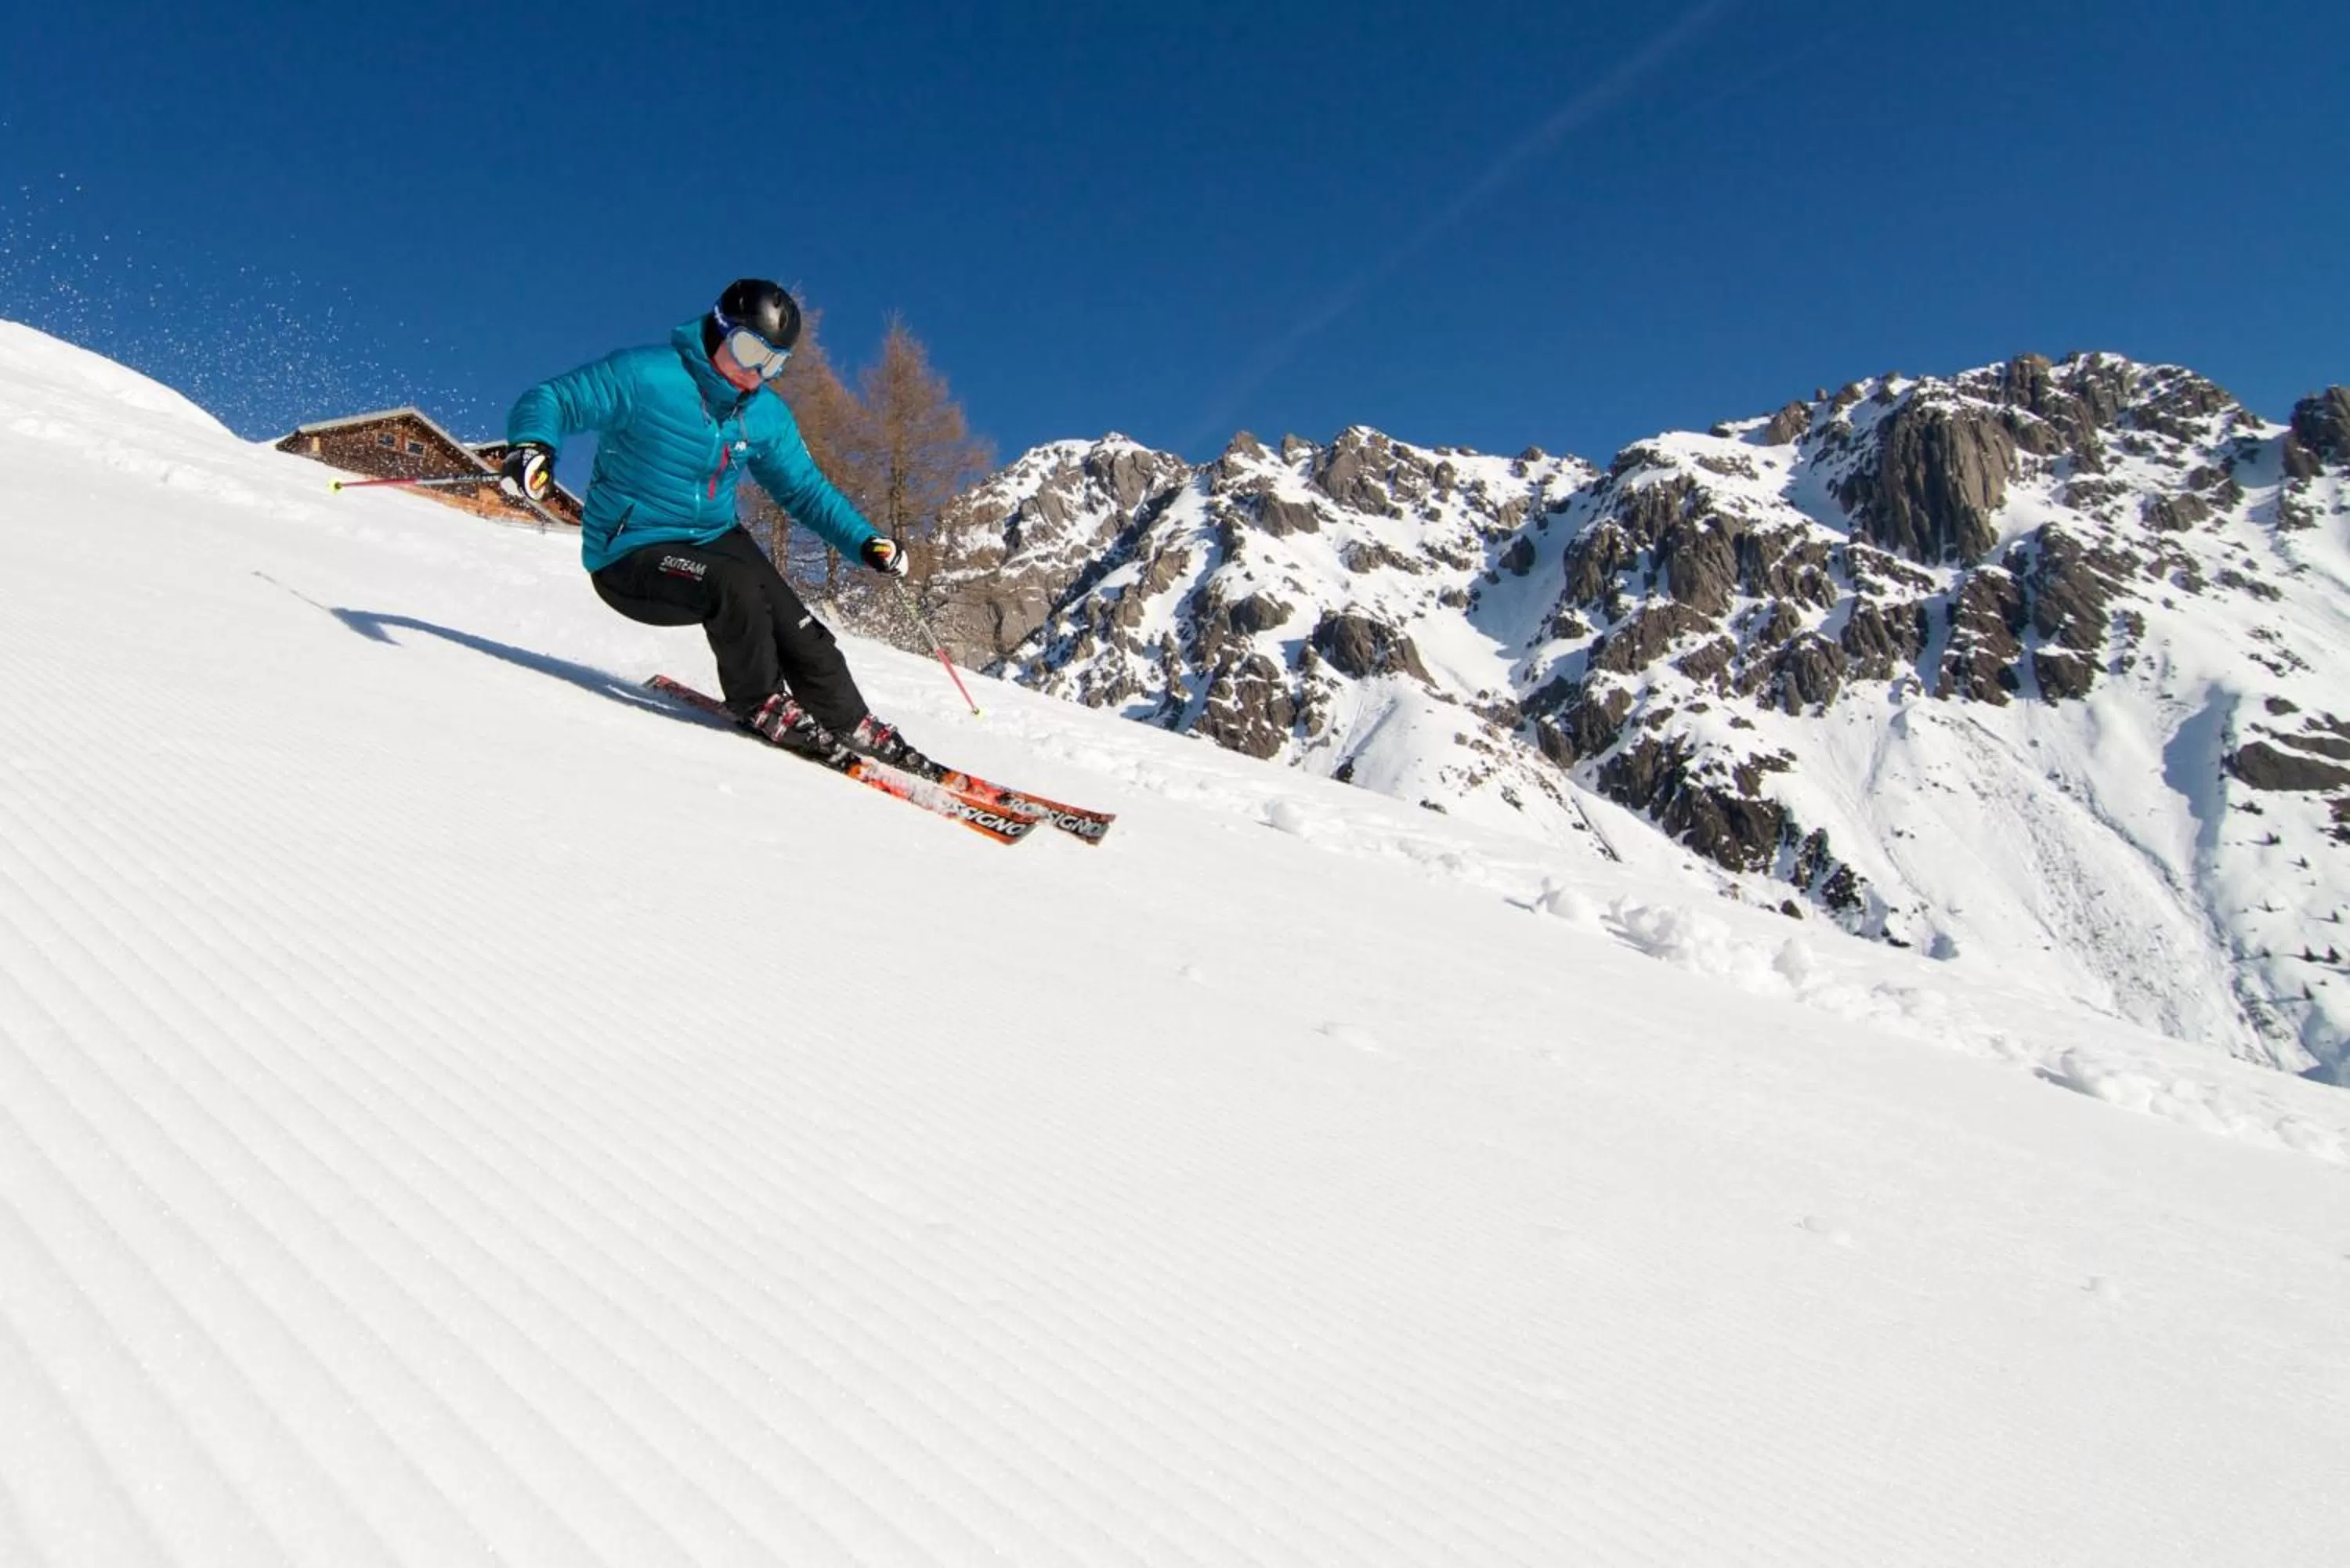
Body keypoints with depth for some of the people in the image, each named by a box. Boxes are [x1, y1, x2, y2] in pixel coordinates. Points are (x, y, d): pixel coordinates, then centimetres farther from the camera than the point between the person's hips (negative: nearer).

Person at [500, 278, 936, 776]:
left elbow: (806, 489, 11)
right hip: (630, 557, -6)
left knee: (801, 634, -11)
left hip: (715, 542, 6)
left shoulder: (767, 415, 4)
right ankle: (763, 708, -12)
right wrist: (533, 445, -38)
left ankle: (858, 732, 4)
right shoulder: (644, 376, -15)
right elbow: (549, 400, -15)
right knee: (737, 586, -32)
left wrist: (865, 541, -3)